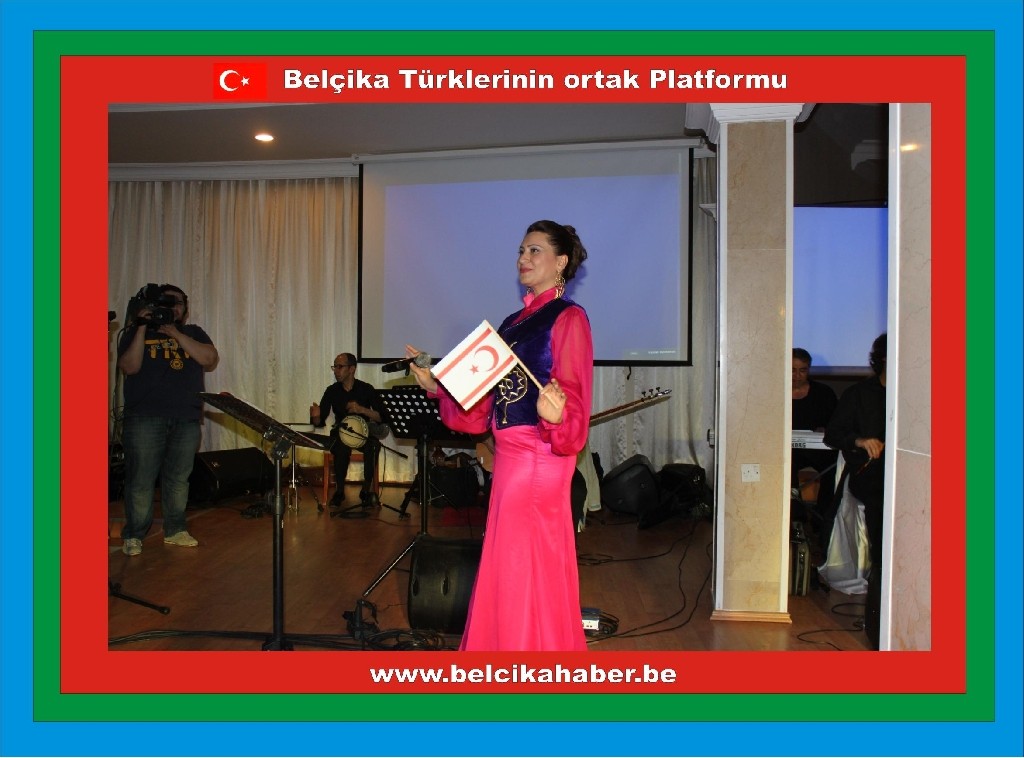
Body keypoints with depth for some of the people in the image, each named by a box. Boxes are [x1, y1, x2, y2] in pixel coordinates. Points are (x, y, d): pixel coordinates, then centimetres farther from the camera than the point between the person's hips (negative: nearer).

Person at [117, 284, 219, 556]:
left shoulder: (193, 332, 16)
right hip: (145, 418, -2)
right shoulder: (136, 332, 11)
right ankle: (133, 536, 8)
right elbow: (129, 366, -5)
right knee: (141, 479, -4)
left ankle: (175, 530, 17)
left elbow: (210, 359, -3)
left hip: (187, 418, 2)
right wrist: (142, 327, -9)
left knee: (179, 478, 5)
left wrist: (174, 332, -7)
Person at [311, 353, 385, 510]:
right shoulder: (332, 391, 1)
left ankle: (366, 491, -15)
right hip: (340, 433, 1)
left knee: (373, 445, -34)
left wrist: (362, 410, -29)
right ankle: (340, 491, -14)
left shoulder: (367, 389, -5)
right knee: (342, 448, -34)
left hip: (363, 433, -1)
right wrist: (315, 416, -24)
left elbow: (382, 418, -13)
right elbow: (320, 422, 0)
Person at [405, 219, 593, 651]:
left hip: (539, 457, -8)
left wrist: (555, 416, -36)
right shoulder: (513, 323, 16)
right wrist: (435, 384, 12)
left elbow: (573, 401, -15)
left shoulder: (568, 318, -7)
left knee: (525, 571, 0)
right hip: (510, 456, 8)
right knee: (509, 571, 15)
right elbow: (486, 402, 15)